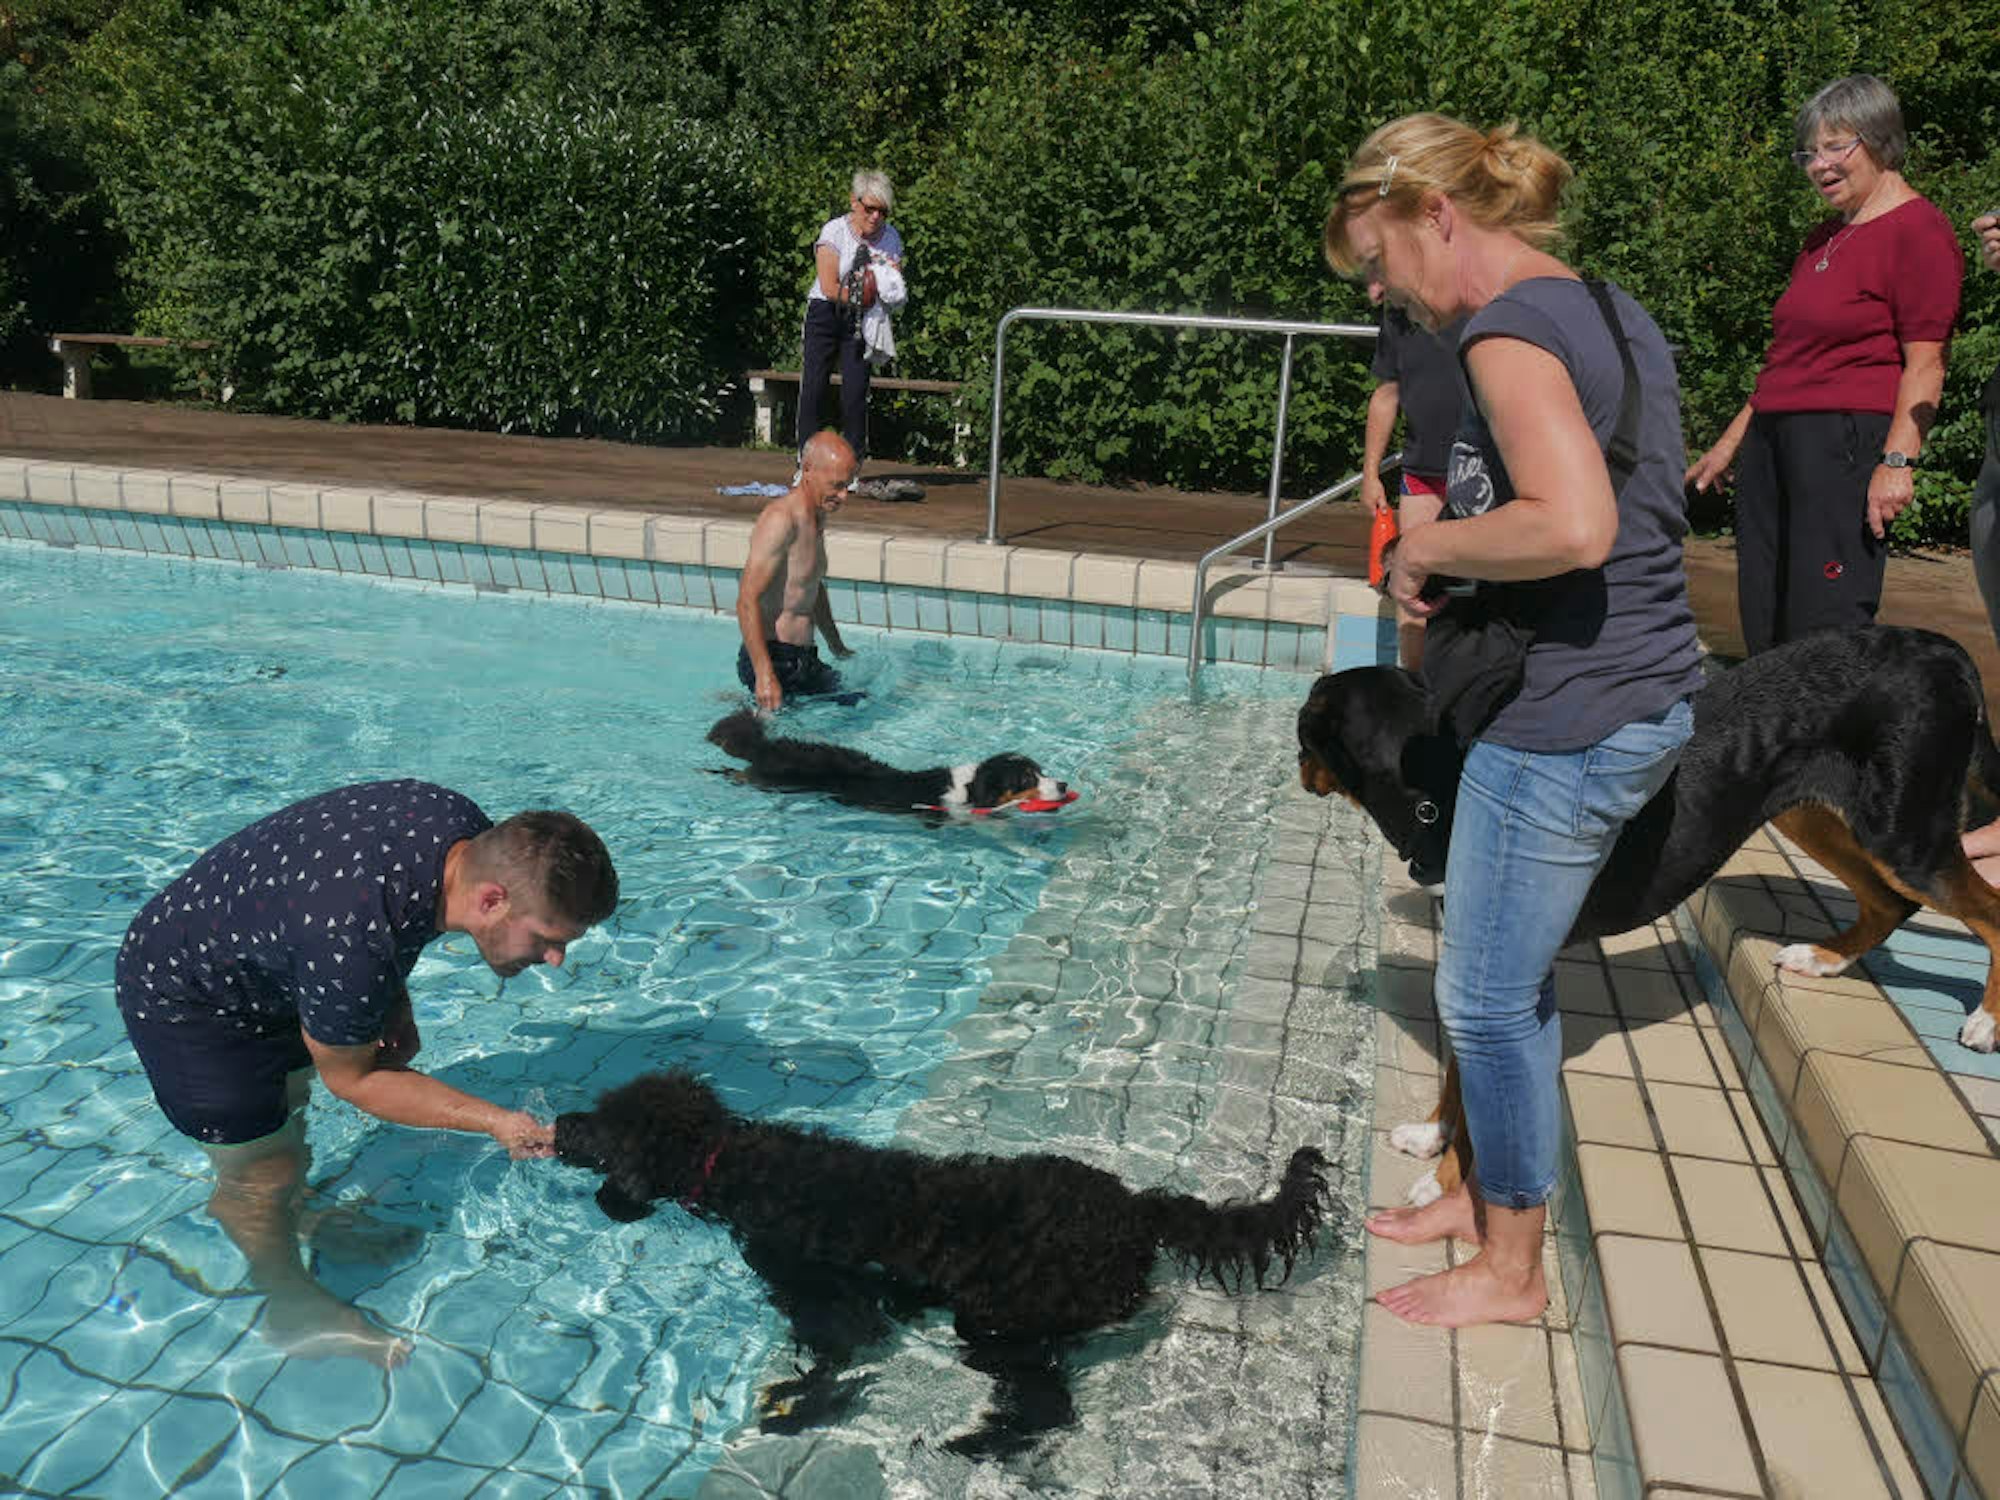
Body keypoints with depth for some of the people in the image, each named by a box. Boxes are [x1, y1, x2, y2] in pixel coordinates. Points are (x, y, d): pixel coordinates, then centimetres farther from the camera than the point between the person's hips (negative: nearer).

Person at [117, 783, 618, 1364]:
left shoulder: (467, 828, -21)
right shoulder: (349, 946, -44)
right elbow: (350, 1078, -24)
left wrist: (395, 1009, -1)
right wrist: (495, 1121, -25)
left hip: (267, 962, 7)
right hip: (184, 999, -7)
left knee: (288, 1103, 25)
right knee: (259, 1172, 4)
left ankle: (295, 1215, 52)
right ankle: (292, 1307, 29)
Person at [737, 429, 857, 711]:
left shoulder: (817, 517, 14)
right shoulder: (780, 520, -17)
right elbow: (747, 600, -23)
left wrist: (838, 648, 36)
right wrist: (765, 676, -28)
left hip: (804, 659, 10)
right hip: (773, 660, -9)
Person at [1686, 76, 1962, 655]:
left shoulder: (1918, 229, -3)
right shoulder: (1827, 236, 23)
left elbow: (1926, 363, -11)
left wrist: (1898, 460, -21)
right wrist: (1732, 440, 26)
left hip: (1847, 437, -8)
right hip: (1772, 441, 8)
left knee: (1824, 635, -12)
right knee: (1764, 631, 3)